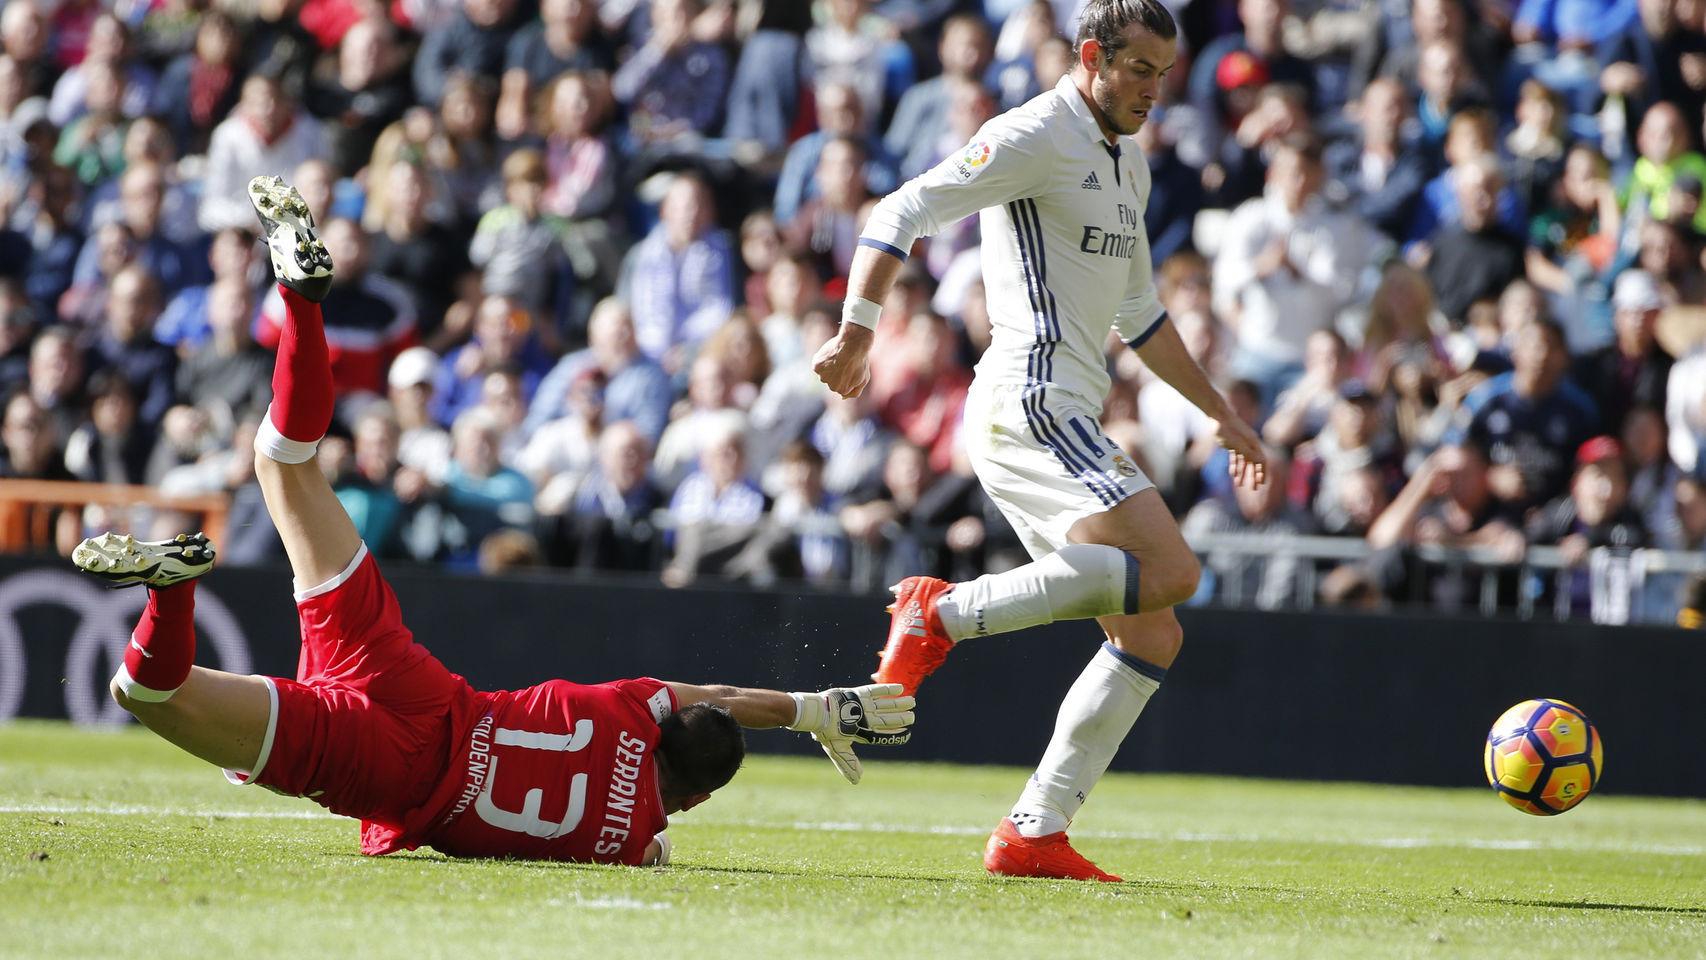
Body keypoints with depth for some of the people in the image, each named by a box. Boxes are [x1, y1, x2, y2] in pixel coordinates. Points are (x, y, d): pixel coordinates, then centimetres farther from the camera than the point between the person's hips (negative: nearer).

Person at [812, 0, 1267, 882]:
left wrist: (1219, 412, 33)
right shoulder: (1035, 137, -7)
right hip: (1031, 403, -10)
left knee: (1152, 636, 5)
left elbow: (1138, 313, 34)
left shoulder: (1127, 166, 22)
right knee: (1170, 571, -25)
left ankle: (1035, 833, 3)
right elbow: (899, 215, -14)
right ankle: (946, 610, -20)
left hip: (1069, 422, 10)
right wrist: (856, 333, -25)